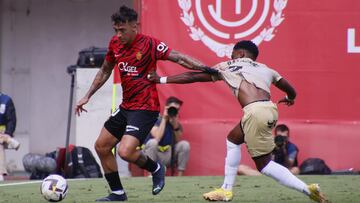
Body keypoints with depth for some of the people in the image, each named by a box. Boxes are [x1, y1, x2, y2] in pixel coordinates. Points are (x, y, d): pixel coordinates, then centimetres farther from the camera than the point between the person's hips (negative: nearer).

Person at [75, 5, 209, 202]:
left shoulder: (149, 44, -16)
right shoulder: (115, 43, 4)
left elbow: (179, 58, -17)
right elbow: (105, 71, 19)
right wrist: (87, 96, 19)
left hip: (145, 108, -8)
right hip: (126, 106, 8)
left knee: (125, 152, -22)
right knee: (101, 146, 10)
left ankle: (156, 169, 7)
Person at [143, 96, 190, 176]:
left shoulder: (177, 124, 3)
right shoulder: (156, 121, -12)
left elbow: (178, 142, -10)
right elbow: (157, 138, -28)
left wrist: (175, 124, -18)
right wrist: (164, 119, -22)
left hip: (168, 157, 4)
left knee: (185, 144, -15)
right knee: (152, 142, -34)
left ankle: (180, 175, -13)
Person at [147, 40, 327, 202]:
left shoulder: (228, 67, 18)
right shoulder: (265, 69, 27)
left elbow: (192, 76, 22)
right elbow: (290, 91, 34)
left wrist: (162, 80, 30)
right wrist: (290, 98, 60)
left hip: (255, 111, -7)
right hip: (269, 108, 7)